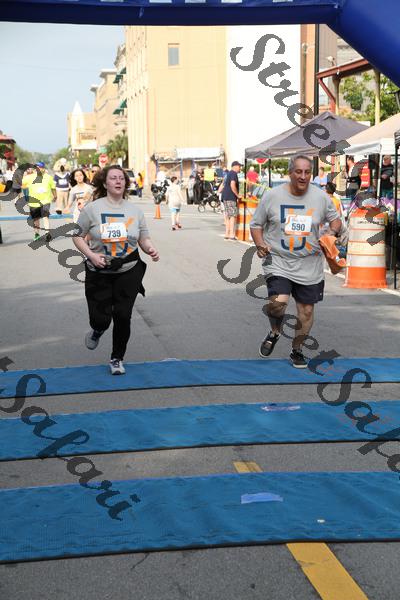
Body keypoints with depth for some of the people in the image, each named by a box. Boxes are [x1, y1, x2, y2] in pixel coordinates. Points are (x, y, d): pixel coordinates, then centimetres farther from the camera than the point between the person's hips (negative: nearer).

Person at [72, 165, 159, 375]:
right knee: (101, 318, -3)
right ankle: (97, 330, 38)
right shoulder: (92, 209, -6)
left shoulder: (135, 211, 4)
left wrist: (150, 249, -14)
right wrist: (91, 255, -16)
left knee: (123, 317, 0)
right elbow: (77, 236, -1)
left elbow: (144, 239, 9)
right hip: (99, 273, -2)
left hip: (128, 272, 2)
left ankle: (117, 358, 22)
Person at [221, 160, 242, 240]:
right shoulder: (234, 174, -10)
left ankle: (227, 234, 12)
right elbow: (232, 186, -22)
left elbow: (224, 185, 25)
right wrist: (238, 195, -13)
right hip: (231, 198, -10)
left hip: (225, 197, 10)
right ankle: (231, 235, -11)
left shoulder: (228, 174, 20)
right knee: (233, 216, -8)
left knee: (227, 216, 10)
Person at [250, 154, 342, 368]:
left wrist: (332, 232, -7)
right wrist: (260, 244, -14)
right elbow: (256, 224, 3)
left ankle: (296, 350, 33)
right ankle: (274, 333, 13)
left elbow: (335, 219, 15)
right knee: (277, 303, -22)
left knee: (306, 310, 9)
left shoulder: (321, 197, 0)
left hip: (310, 266, 3)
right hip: (278, 262, -2)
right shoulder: (272, 195, -5)